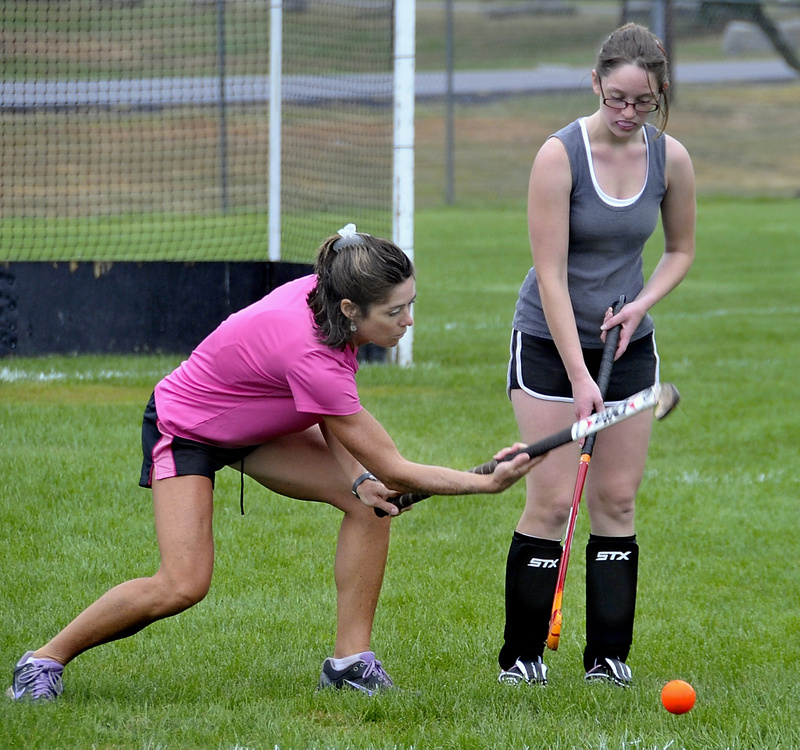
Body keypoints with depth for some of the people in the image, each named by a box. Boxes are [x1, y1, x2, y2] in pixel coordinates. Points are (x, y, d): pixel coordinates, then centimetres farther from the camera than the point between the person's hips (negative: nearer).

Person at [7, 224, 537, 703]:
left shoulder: (324, 294, -18)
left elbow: (331, 416, -1)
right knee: (184, 585, -20)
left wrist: (359, 477, -16)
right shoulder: (308, 352, -41)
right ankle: (45, 661, -1)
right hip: (185, 427, -8)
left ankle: (350, 660, -3)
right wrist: (487, 483, -29)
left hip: (258, 426, 8)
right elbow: (393, 468, -33)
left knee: (373, 502, -9)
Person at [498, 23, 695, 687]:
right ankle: (522, 656, 2)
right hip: (550, 342, -4)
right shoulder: (560, 154, -18)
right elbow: (550, 273, -19)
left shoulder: (671, 159, -4)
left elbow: (681, 250, 12)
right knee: (551, 501, -8)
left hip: (628, 344, 4)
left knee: (617, 500, 3)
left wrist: (642, 303, -7)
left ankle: (610, 656, 10)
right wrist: (579, 377, -23)